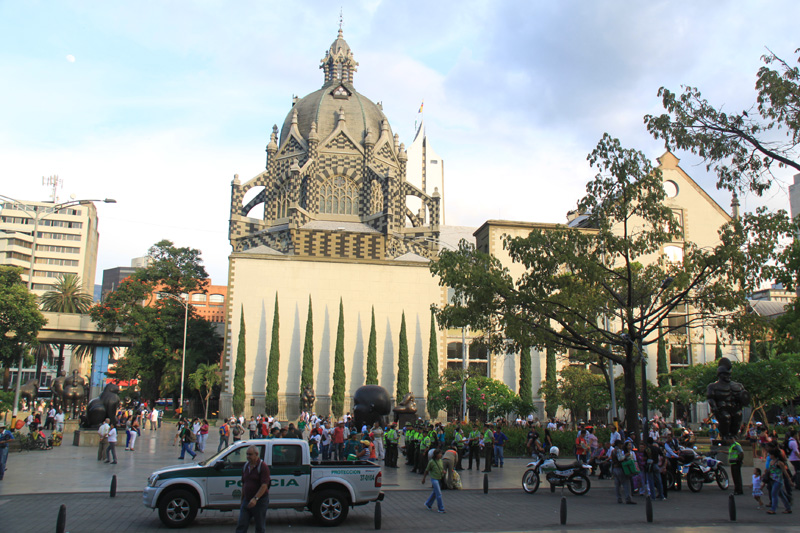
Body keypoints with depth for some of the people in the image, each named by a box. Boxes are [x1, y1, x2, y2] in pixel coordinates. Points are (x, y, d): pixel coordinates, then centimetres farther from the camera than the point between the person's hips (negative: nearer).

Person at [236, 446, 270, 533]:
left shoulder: (263, 467, -13)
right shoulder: (246, 466, 8)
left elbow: (264, 486, -21)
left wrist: (255, 498, -30)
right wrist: (242, 499, 16)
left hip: (260, 501, -6)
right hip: (246, 500, 6)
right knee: (241, 526, 2)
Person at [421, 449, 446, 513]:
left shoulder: (440, 460, 3)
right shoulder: (431, 462, -14)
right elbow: (426, 471, -4)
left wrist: (443, 471, -6)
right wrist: (423, 479, 2)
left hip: (439, 479, 7)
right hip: (434, 479, -7)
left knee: (434, 493, 18)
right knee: (439, 494, -9)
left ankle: (428, 504, 36)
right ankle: (441, 508, -1)